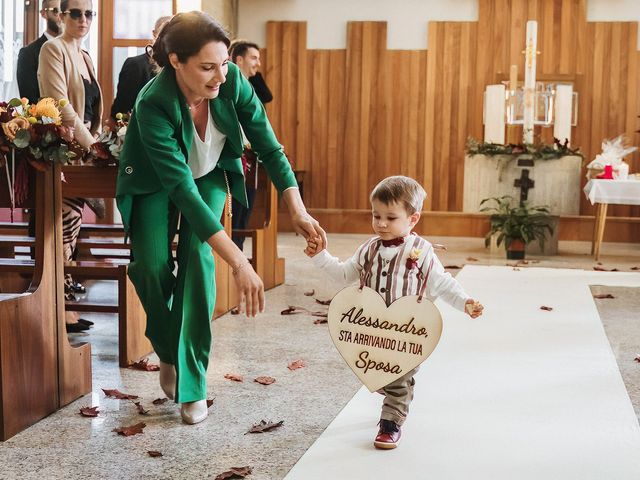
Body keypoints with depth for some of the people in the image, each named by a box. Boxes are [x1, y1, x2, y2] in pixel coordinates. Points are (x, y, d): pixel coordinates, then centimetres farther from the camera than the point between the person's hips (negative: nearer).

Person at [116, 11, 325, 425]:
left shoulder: (233, 81, -29)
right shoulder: (153, 104, -39)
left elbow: (269, 146, -20)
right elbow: (182, 189, -43)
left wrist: (298, 209, -33)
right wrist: (239, 263, -49)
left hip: (209, 174, 2)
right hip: (156, 181, -2)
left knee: (198, 258, -18)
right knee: (151, 265, -20)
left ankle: (193, 382, -10)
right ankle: (168, 352, 10)